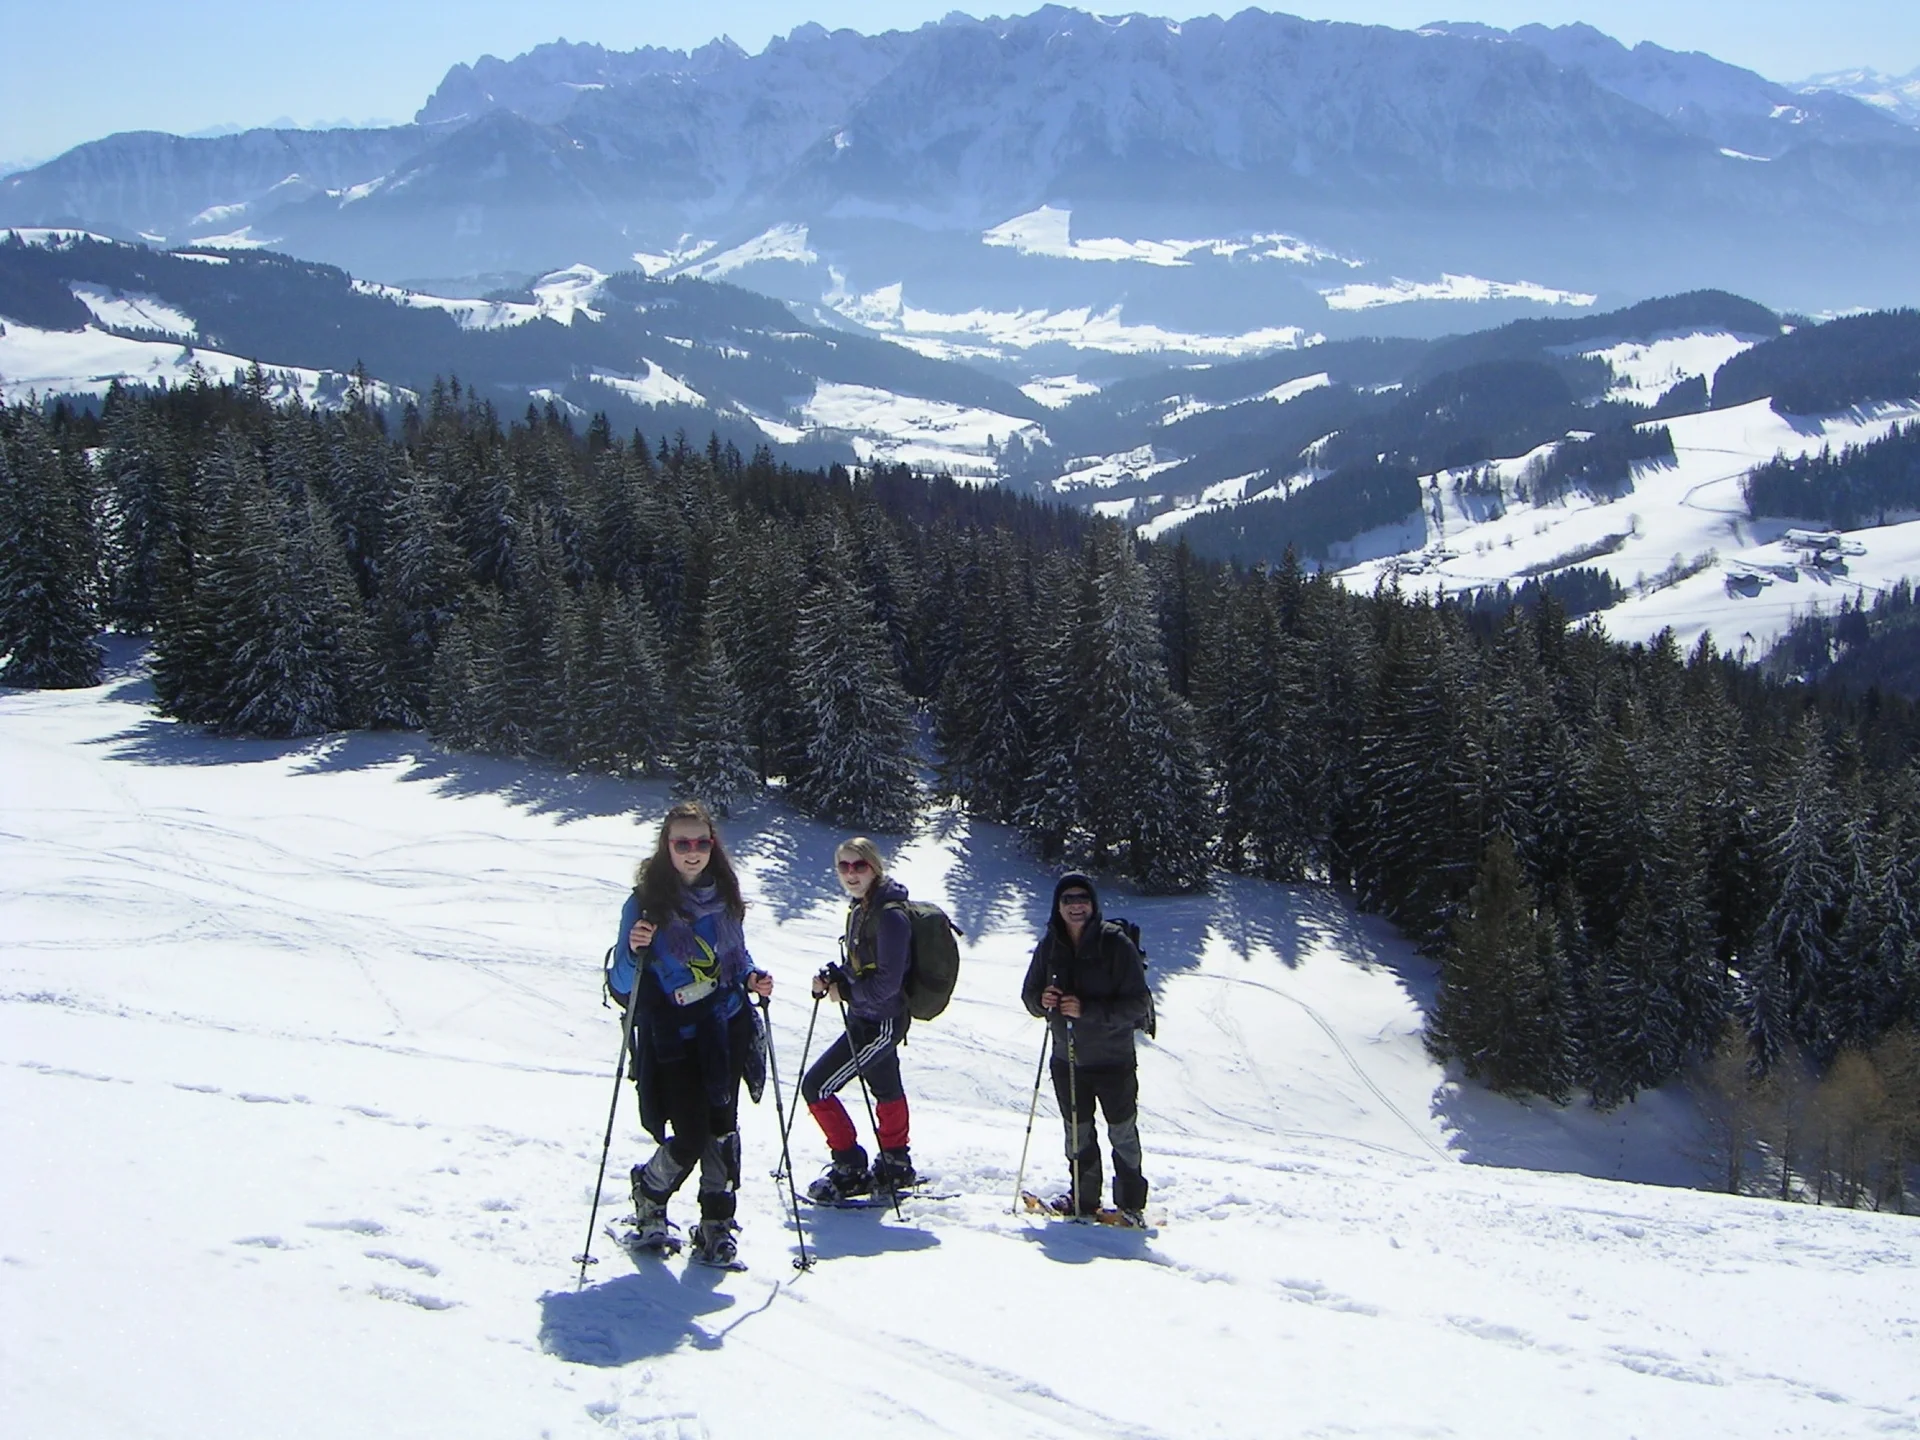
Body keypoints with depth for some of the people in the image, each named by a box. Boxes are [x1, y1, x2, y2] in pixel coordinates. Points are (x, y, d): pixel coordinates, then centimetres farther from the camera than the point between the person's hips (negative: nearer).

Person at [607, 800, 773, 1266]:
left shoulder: (724, 896, 6)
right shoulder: (645, 902, -9)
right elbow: (622, 985, -7)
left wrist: (752, 979, 0)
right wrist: (634, 953, -27)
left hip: (726, 1031, 4)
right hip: (672, 1039, -4)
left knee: (722, 1129, 2)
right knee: (689, 1138, -7)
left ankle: (717, 1226, 16)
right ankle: (649, 1194, 23)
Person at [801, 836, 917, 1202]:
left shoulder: (889, 915, -20)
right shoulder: (860, 909, 9)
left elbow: (886, 982, -24)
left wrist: (844, 990, -16)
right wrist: (832, 977, -1)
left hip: (880, 1023, -10)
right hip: (866, 1019, 10)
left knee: (816, 1086, -10)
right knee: (886, 1090, 23)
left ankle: (850, 1168, 2)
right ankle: (895, 1167, 40)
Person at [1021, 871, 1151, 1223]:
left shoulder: (1116, 944, -14)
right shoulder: (1049, 946, 0)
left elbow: (1138, 1003, -16)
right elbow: (1030, 993, 10)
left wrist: (1088, 1010, -25)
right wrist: (1041, 1001, -14)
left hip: (1113, 1058, -4)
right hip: (1067, 1059, 4)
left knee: (1122, 1134, 5)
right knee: (1077, 1134, 14)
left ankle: (1130, 1203, 20)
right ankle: (1084, 1197, 30)